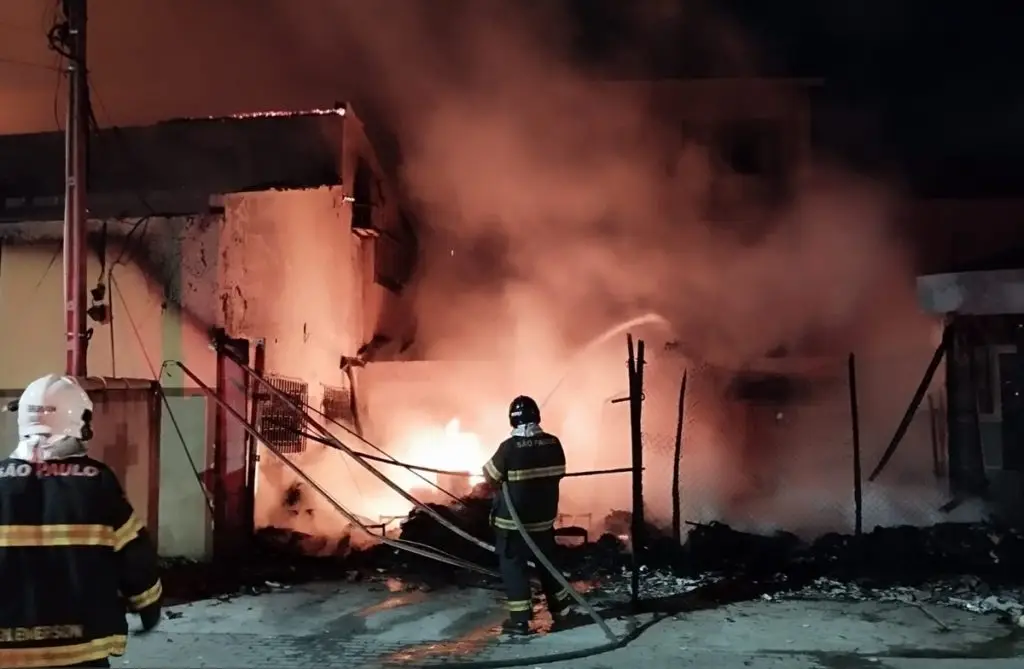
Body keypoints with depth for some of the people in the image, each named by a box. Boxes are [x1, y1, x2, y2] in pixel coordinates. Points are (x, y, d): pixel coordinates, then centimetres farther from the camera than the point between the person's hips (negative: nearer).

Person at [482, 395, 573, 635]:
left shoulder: (510, 446, -19)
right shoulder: (553, 443, -5)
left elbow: (490, 477, -10)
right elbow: (557, 474, 7)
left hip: (513, 520, -5)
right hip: (544, 517, 5)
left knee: (513, 566, 6)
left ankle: (520, 620, 7)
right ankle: (561, 610, 31)